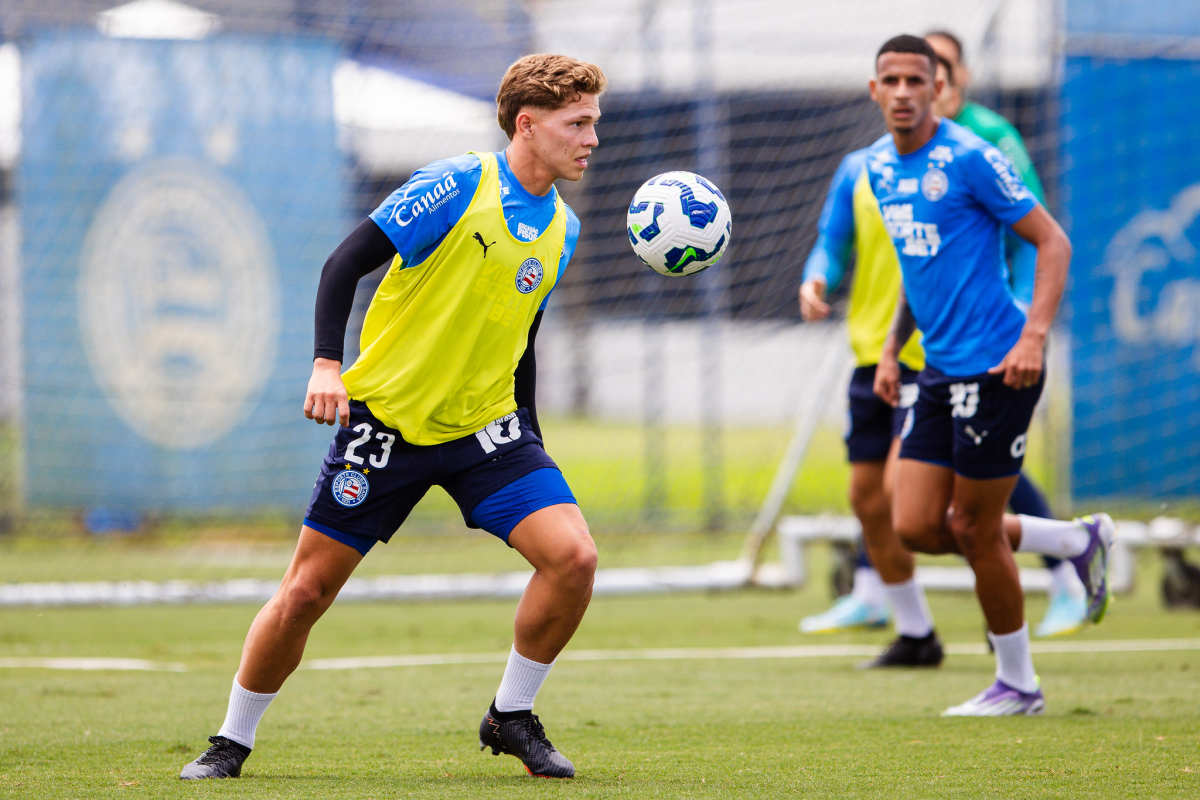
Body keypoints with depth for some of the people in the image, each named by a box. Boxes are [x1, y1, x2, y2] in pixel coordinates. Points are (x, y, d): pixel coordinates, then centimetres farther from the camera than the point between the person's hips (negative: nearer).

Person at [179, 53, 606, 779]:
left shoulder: (561, 229, 8)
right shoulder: (457, 187, -12)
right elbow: (346, 263, -14)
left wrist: (531, 445, 20)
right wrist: (328, 364, -25)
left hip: (485, 426, 5)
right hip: (387, 418, -5)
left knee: (573, 556, -16)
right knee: (306, 591, -1)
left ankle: (511, 718, 4)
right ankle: (233, 742, 19)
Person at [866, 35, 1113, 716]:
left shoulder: (968, 159, -14)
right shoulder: (880, 165, 10)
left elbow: (1053, 242, -13)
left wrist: (1034, 335, -24)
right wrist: (892, 348, 17)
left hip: (995, 366, -8)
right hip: (940, 372, 8)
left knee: (974, 530, -1)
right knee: (916, 527, 3)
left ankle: (1018, 685, 16)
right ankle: (1076, 541, 20)